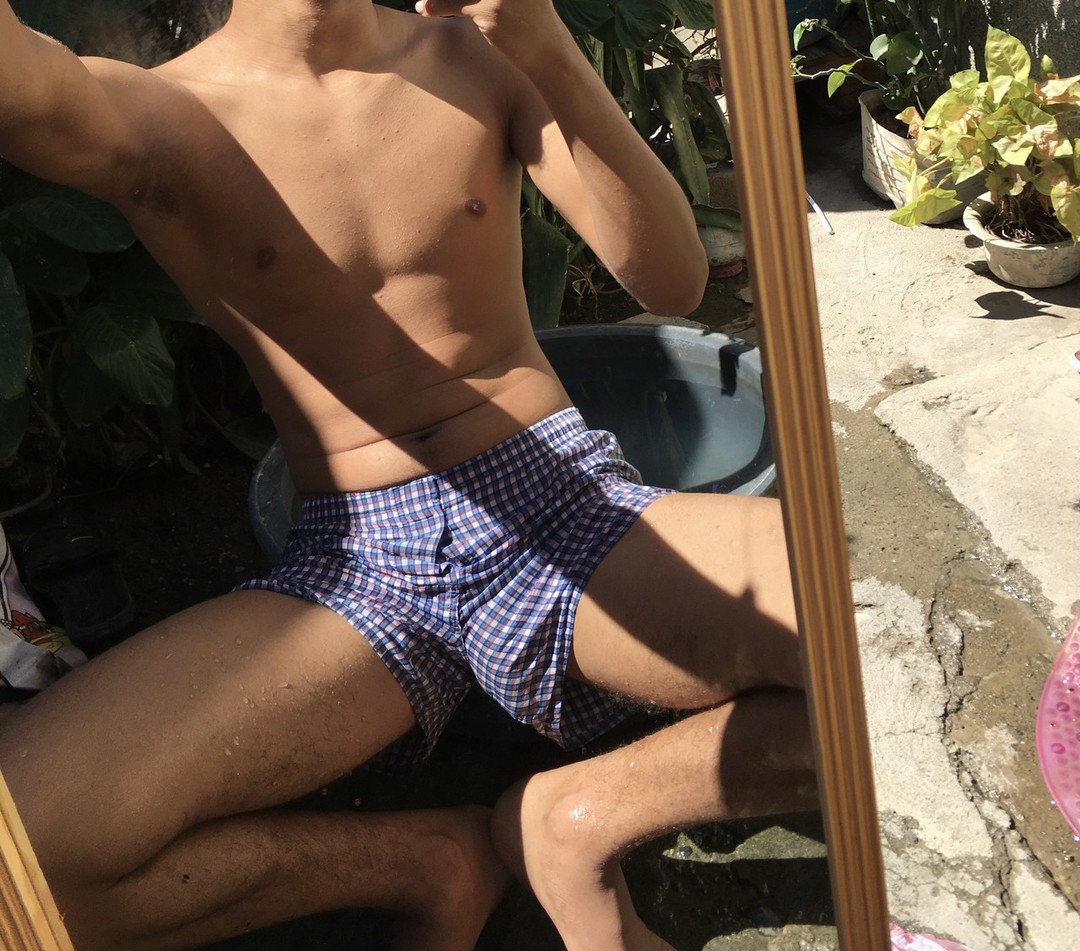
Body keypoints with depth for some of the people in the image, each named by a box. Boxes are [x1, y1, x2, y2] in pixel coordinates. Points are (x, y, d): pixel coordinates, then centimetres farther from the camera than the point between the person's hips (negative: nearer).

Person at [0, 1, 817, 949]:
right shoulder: (157, 116, -1)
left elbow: (674, 282, -5)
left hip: (569, 512, 2)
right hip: (355, 567, -1)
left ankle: (582, 819, -3)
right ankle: (427, 858, 0)